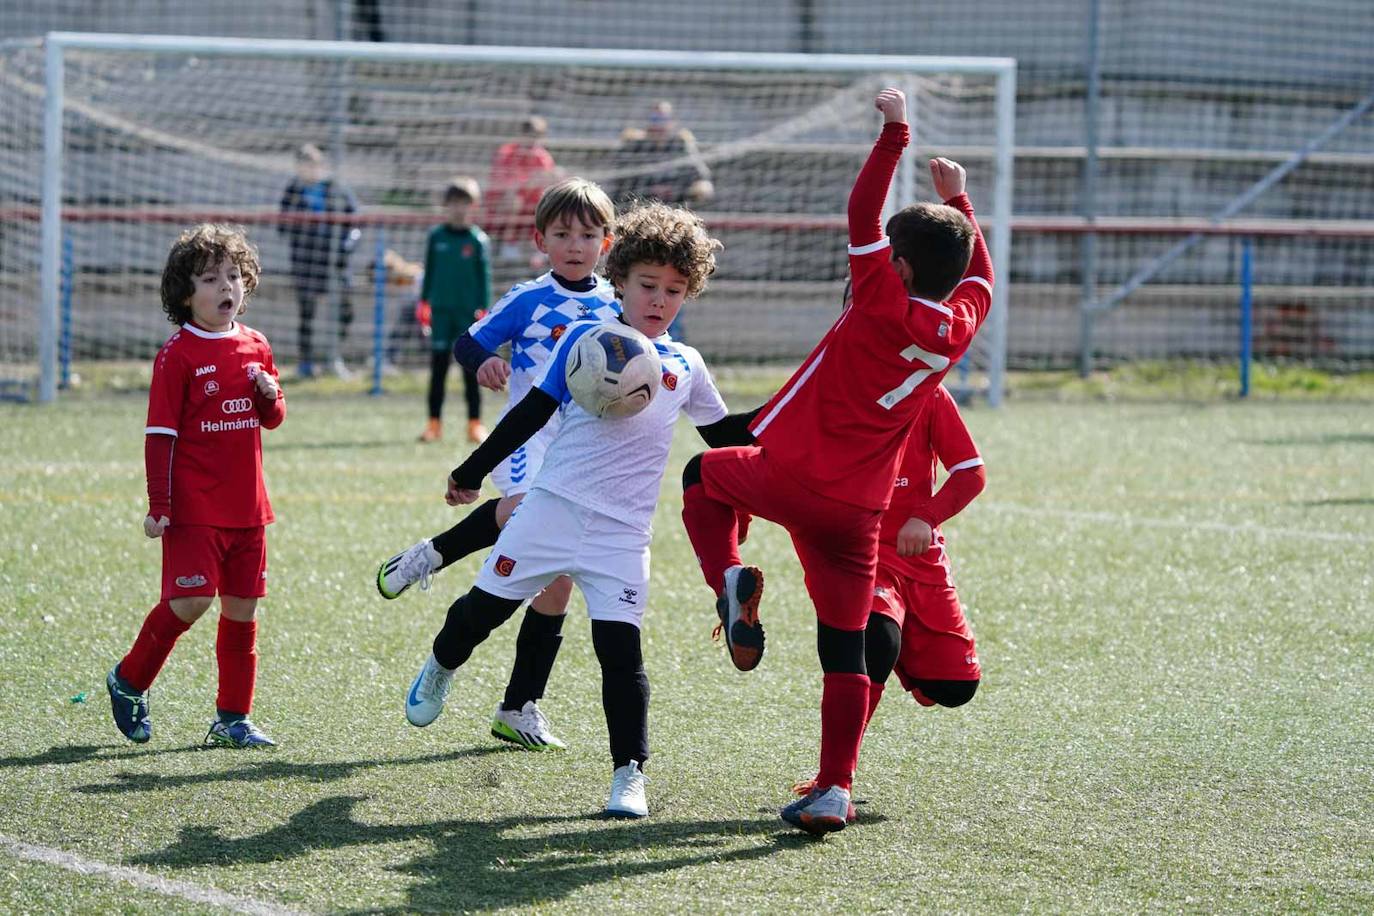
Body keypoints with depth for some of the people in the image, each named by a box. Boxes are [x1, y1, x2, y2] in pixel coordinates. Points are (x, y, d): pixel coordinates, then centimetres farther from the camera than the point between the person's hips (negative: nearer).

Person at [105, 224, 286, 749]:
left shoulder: (255, 348, 10)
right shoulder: (178, 355, -8)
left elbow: (272, 419, 21)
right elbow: (160, 434, -8)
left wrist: (270, 395, -3)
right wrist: (158, 505, -13)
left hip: (246, 507, 6)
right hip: (194, 507, -6)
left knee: (242, 608, 6)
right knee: (191, 601, -13)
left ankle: (232, 718, 15)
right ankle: (129, 681, 10)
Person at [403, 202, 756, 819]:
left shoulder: (685, 367, 10)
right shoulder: (584, 340, 1)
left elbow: (728, 438, 22)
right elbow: (532, 414, 4)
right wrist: (472, 473, 4)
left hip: (622, 532, 1)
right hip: (552, 507, -1)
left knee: (620, 649, -10)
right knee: (485, 607, 9)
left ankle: (629, 773, -4)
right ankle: (441, 666, 42)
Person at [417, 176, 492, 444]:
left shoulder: (478, 240, -1)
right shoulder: (436, 236, 5)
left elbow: (484, 276, 1)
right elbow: (429, 271, 11)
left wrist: (483, 309, -5)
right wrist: (424, 302, 8)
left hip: (468, 311, -2)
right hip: (441, 309, 2)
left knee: (471, 369, 0)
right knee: (438, 367, 3)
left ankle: (475, 424, 6)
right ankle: (434, 423, 7)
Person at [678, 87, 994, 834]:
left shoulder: (884, 306, -12)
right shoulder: (959, 327, 3)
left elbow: (862, 214, -11)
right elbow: (978, 273, 25)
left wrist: (894, 133, -6)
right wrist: (958, 200, 34)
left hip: (792, 478, -4)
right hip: (861, 511, 4)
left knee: (704, 476, 26)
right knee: (845, 651, 8)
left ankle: (730, 578, -1)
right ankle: (835, 790, 1)